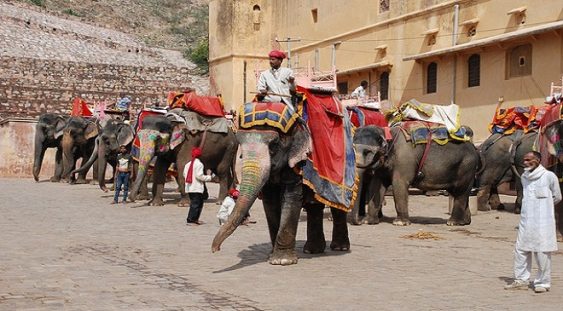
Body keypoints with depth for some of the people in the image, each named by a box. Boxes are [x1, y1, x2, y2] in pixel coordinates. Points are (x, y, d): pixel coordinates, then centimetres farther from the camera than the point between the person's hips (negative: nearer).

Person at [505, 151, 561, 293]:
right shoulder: (524, 177, 11)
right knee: (521, 250, 6)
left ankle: (543, 283, 9)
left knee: (542, 252, -1)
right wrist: (532, 207, 12)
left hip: (542, 221, -6)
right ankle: (521, 280, 16)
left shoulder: (549, 176, -8)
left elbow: (557, 197, 4)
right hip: (526, 221, 6)